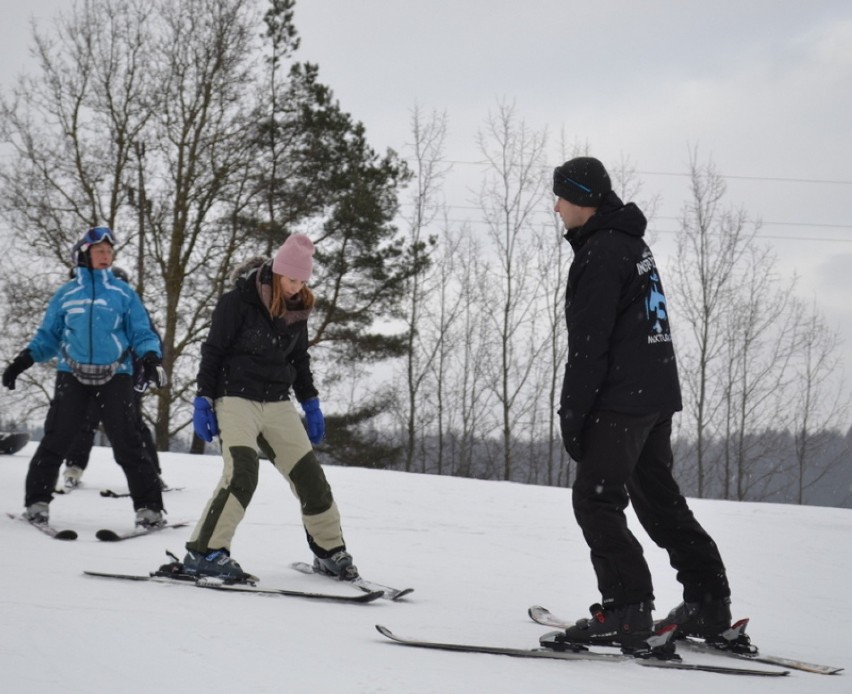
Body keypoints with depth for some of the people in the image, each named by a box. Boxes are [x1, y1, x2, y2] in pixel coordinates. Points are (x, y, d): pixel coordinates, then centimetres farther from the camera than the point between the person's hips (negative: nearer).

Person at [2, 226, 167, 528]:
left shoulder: (124, 294, 8)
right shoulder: (65, 294, 11)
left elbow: (142, 334, 7)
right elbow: (48, 336, 14)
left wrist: (151, 358, -13)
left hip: (115, 376, -1)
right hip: (72, 375, 1)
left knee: (127, 444, -7)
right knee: (55, 440, -5)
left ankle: (148, 507, -4)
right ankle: (37, 501, 5)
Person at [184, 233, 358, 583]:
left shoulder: (297, 309, 6)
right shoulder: (238, 301, -12)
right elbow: (213, 351, -8)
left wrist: (310, 403, 19)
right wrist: (204, 400, -11)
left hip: (278, 403, 6)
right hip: (236, 399, -6)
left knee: (309, 474, 4)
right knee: (242, 472, -24)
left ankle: (331, 552, 18)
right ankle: (204, 553, -22)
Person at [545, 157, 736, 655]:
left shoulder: (601, 251, -13)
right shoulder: (634, 244, 18)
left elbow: (589, 342, -17)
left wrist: (572, 411, -14)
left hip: (622, 398, -10)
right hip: (659, 392, 10)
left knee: (597, 501, -9)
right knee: (660, 498, 16)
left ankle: (627, 612, -16)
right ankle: (709, 605, 17)